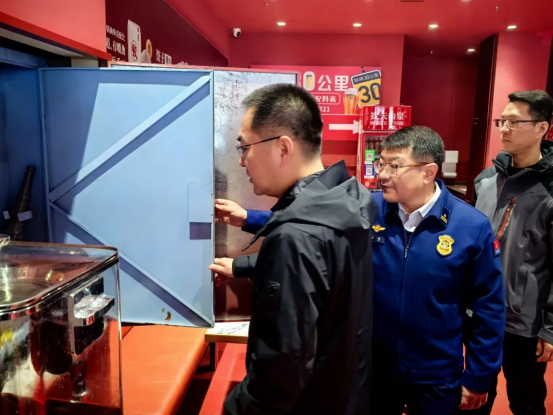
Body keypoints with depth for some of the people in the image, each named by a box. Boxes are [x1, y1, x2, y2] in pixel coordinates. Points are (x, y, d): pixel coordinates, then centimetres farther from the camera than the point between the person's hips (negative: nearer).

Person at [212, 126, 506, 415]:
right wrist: (248, 218, -10)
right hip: (373, 367, 2)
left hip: (437, 378, -1)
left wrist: (478, 378, -2)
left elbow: (487, 307, -7)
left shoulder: (472, 227, -15)